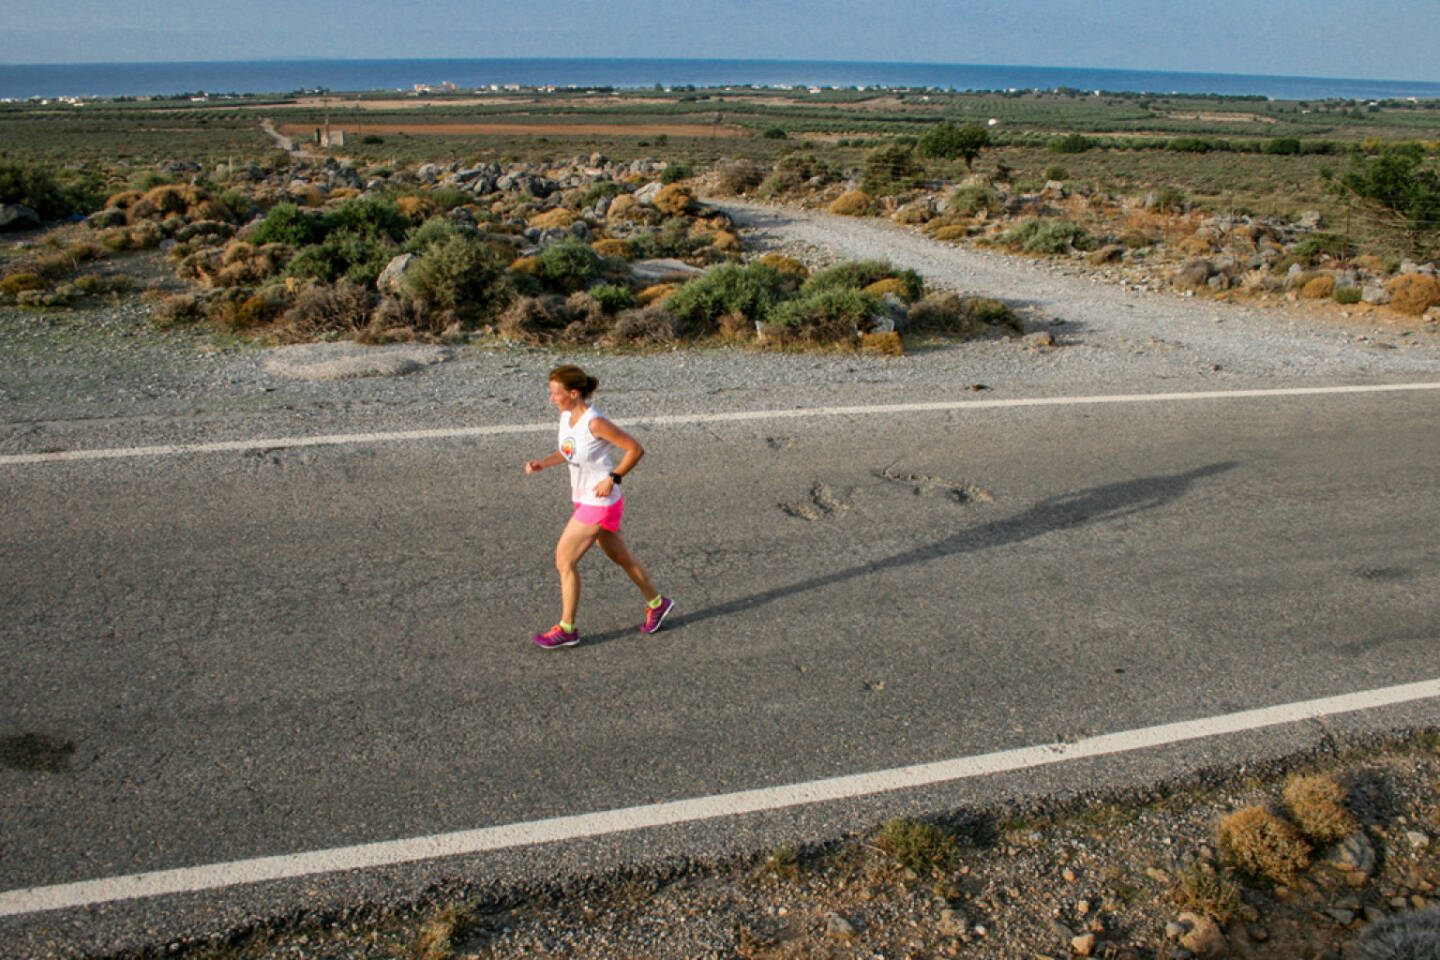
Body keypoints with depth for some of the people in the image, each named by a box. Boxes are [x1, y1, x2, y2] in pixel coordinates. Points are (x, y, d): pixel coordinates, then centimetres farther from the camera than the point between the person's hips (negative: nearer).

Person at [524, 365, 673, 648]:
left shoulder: (595, 423, -24)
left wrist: (613, 478, -20)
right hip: (584, 500, 9)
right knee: (619, 556, 19)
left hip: (600, 503, -9)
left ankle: (567, 629, 10)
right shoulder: (566, 415, 1)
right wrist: (543, 463, 1)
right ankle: (657, 603, 37)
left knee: (565, 560, -4)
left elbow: (636, 449, -18)